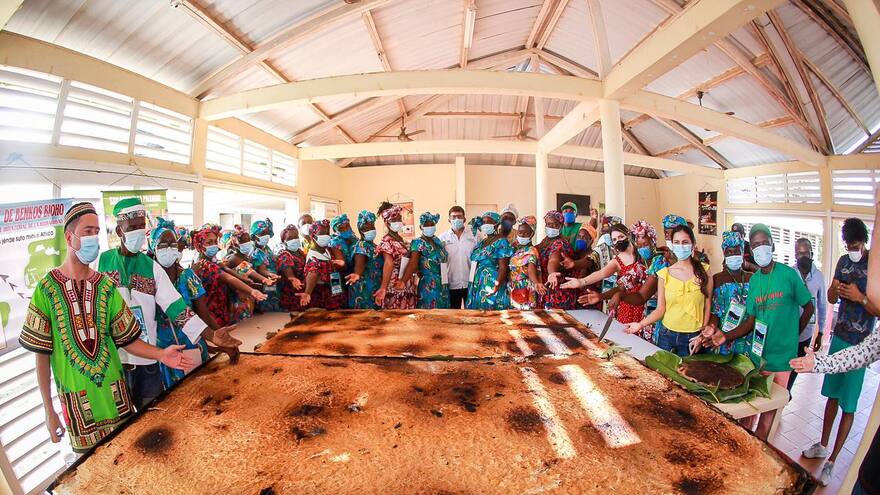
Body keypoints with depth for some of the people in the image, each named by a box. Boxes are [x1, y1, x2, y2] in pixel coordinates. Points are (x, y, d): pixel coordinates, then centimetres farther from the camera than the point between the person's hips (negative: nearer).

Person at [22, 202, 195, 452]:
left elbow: (126, 339, 2)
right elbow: (42, 355, -5)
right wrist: (49, 410, -3)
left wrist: (160, 354, -16)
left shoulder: (106, 286, -1)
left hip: (115, 392, 2)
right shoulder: (47, 289, -9)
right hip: (77, 398, -2)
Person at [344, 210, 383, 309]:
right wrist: (357, 274, -49)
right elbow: (359, 264, -30)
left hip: (375, 288, 9)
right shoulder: (361, 245, -13)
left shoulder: (373, 245, 14)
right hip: (364, 288, -9)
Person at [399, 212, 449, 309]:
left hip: (443, 285, 6)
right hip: (429, 286, -6)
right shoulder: (417, 243, -11)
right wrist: (403, 280, -37)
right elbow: (413, 263, -22)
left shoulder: (437, 240, 9)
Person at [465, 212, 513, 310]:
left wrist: (496, 287, -24)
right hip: (476, 287, 7)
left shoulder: (501, 242, -8)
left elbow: (503, 268, -15)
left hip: (491, 287, -7)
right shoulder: (481, 243, 14)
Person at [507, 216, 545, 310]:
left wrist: (536, 283, -44)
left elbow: (531, 269, -27)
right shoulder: (515, 248, 9)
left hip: (525, 291, -6)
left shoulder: (531, 250, -11)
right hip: (513, 291, 6)